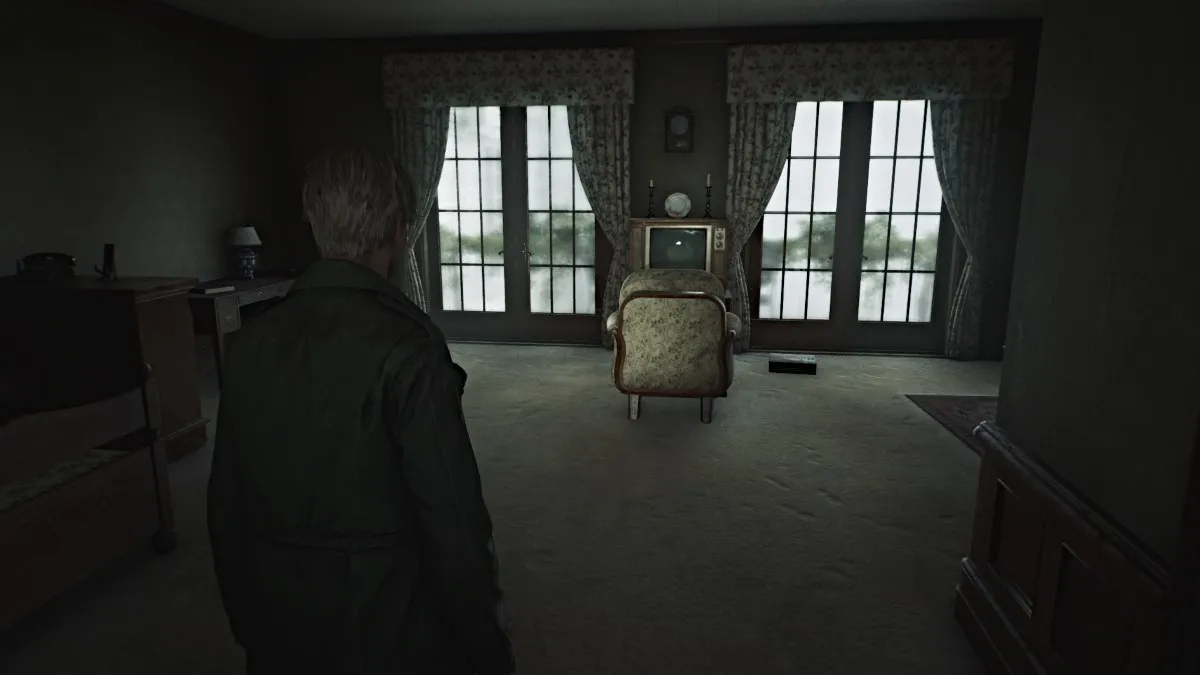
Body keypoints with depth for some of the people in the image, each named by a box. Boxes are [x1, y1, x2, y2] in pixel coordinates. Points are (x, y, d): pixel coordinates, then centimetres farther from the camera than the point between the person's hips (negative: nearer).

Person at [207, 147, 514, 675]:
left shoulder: (250, 341, -4)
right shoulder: (407, 344, -22)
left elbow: (225, 505, 3)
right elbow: (452, 519, -21)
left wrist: (248, 622, 16)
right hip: (391, 630, -5)